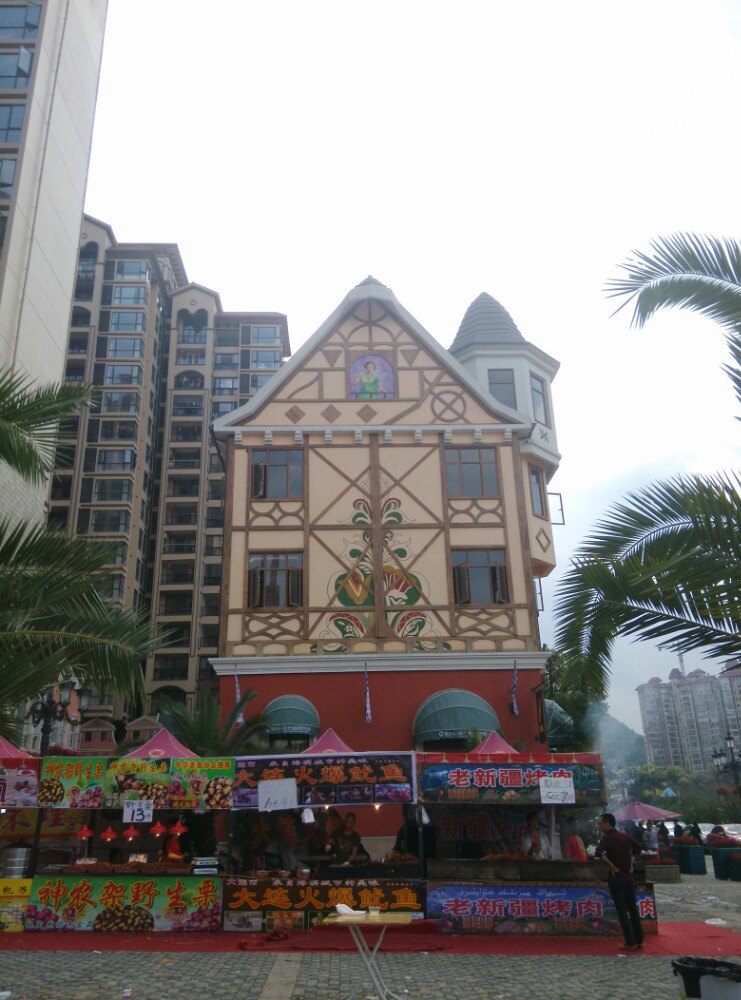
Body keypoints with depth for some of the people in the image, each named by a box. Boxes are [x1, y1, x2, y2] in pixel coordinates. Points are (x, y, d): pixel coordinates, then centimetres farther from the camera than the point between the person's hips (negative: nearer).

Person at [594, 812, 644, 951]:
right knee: (633, 909, 15)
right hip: (629, 876, 6)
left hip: (616, 877, -6)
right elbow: (637, 847, 15)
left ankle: (630, 943, 3)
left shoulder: (607, 838, -13)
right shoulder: (624, 836, 5)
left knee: (622, 911, 1)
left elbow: (598, 853, -28)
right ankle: (639, 940, 20)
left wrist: (611, 865, -16)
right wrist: (630, 862, 13)